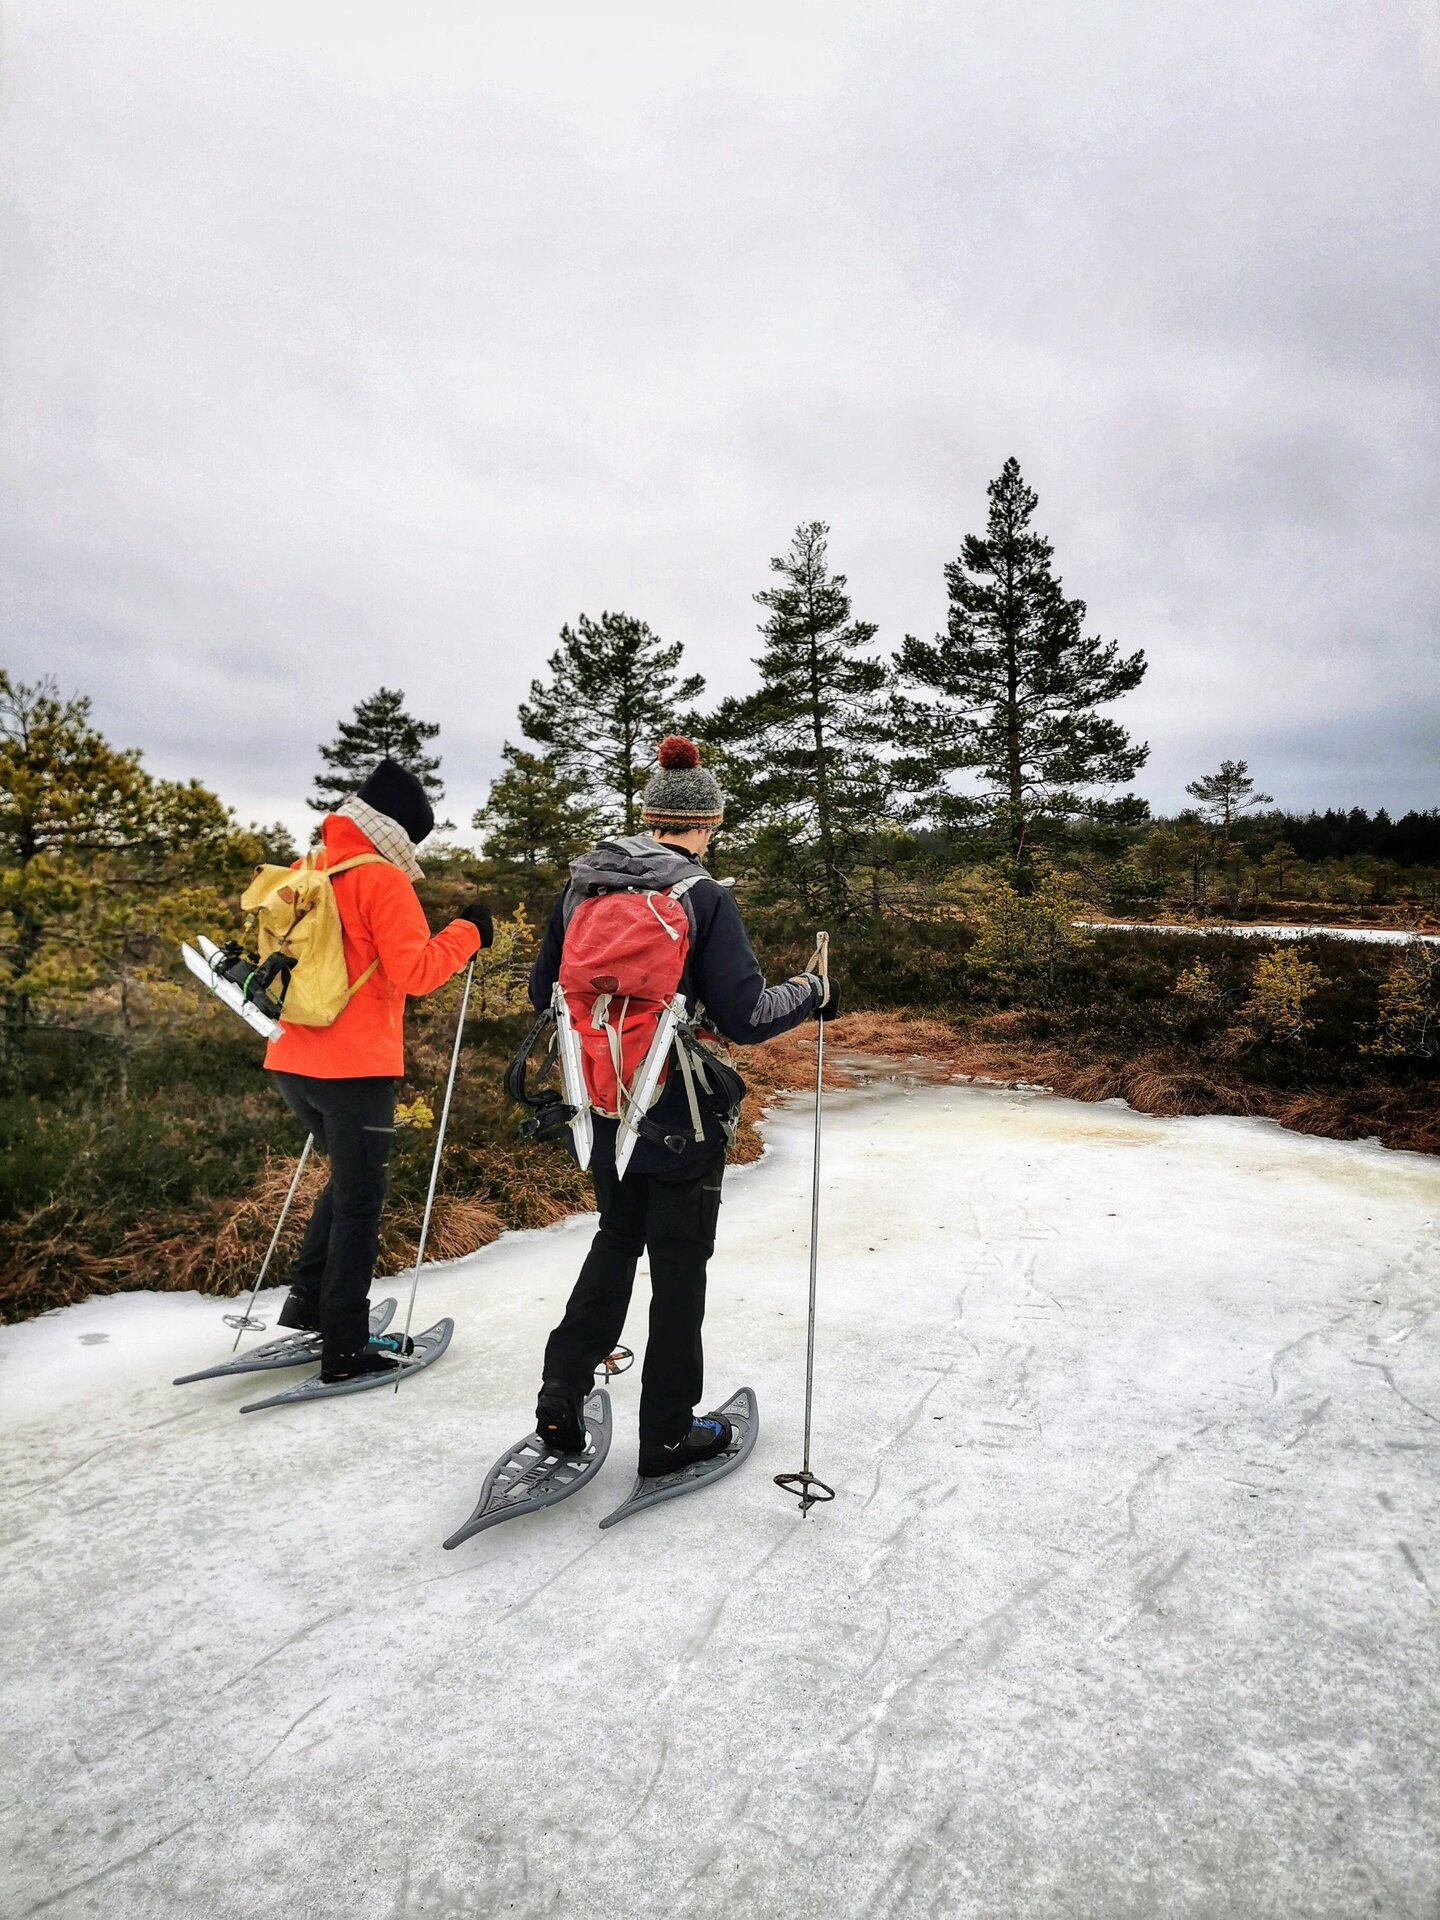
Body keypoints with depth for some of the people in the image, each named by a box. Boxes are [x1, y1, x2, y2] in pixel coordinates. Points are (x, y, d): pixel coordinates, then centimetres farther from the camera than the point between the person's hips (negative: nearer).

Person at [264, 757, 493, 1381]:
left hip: (295, 1064, 8)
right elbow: (413, 972, -18)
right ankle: (345, 1347, 12)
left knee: (348, 1177, 26)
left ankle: (308, 1300, 28)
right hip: (356, 1068, -8)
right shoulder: (381, 879, -13)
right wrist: (467, 932, -7)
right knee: (359, 1201, 4)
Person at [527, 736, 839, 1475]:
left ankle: (562, 1392, 21)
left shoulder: (582, 885, 0)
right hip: (680, 1116, -5)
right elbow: (744, 1016, -17)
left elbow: (543, 992, 7)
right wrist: (813, 993, 0)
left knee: (617, 1239, 26)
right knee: (679, 1262, 11)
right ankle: (668, 1432, 24)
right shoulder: (704, 898, -15)